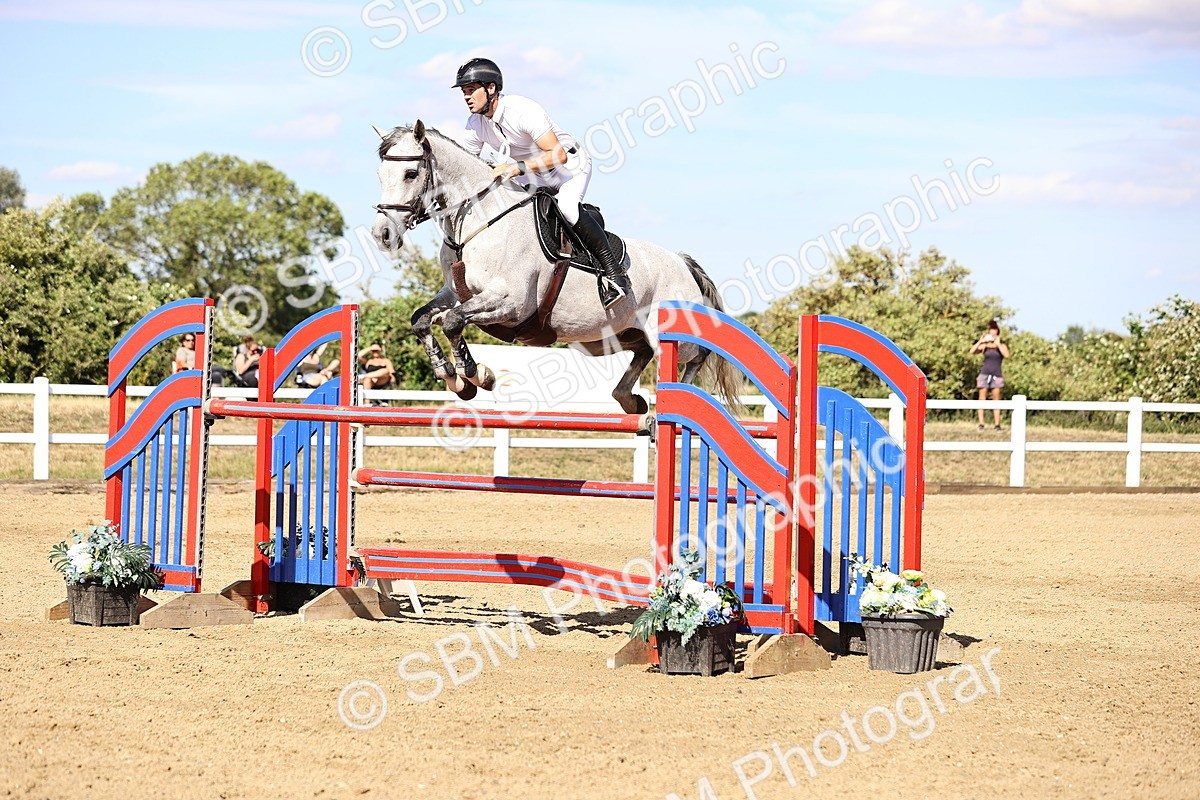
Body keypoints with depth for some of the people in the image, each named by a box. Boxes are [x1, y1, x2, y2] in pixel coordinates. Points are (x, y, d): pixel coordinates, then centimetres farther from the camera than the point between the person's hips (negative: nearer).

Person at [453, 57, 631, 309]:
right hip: (534, 176, 8)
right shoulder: (475, 123, -8)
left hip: (571, 165, -8)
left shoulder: (523, 110, -30)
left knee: (566, 205, -34)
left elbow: (558, 155, -36)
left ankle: (614, 272, -30)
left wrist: (517, 167, -46)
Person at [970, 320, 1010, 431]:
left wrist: (998, 344, -16)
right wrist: (980, 341, -13)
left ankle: (997, 424, 1)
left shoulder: (1002, 346, 4)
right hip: (984, 374, 1)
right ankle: (981, 424, -4)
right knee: (982, 399, -4)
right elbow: (972, 352, -6)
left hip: (997, 375, -1)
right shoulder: (984, 346, 7)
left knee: (996, 399, -1)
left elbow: (1006, 355, -15)